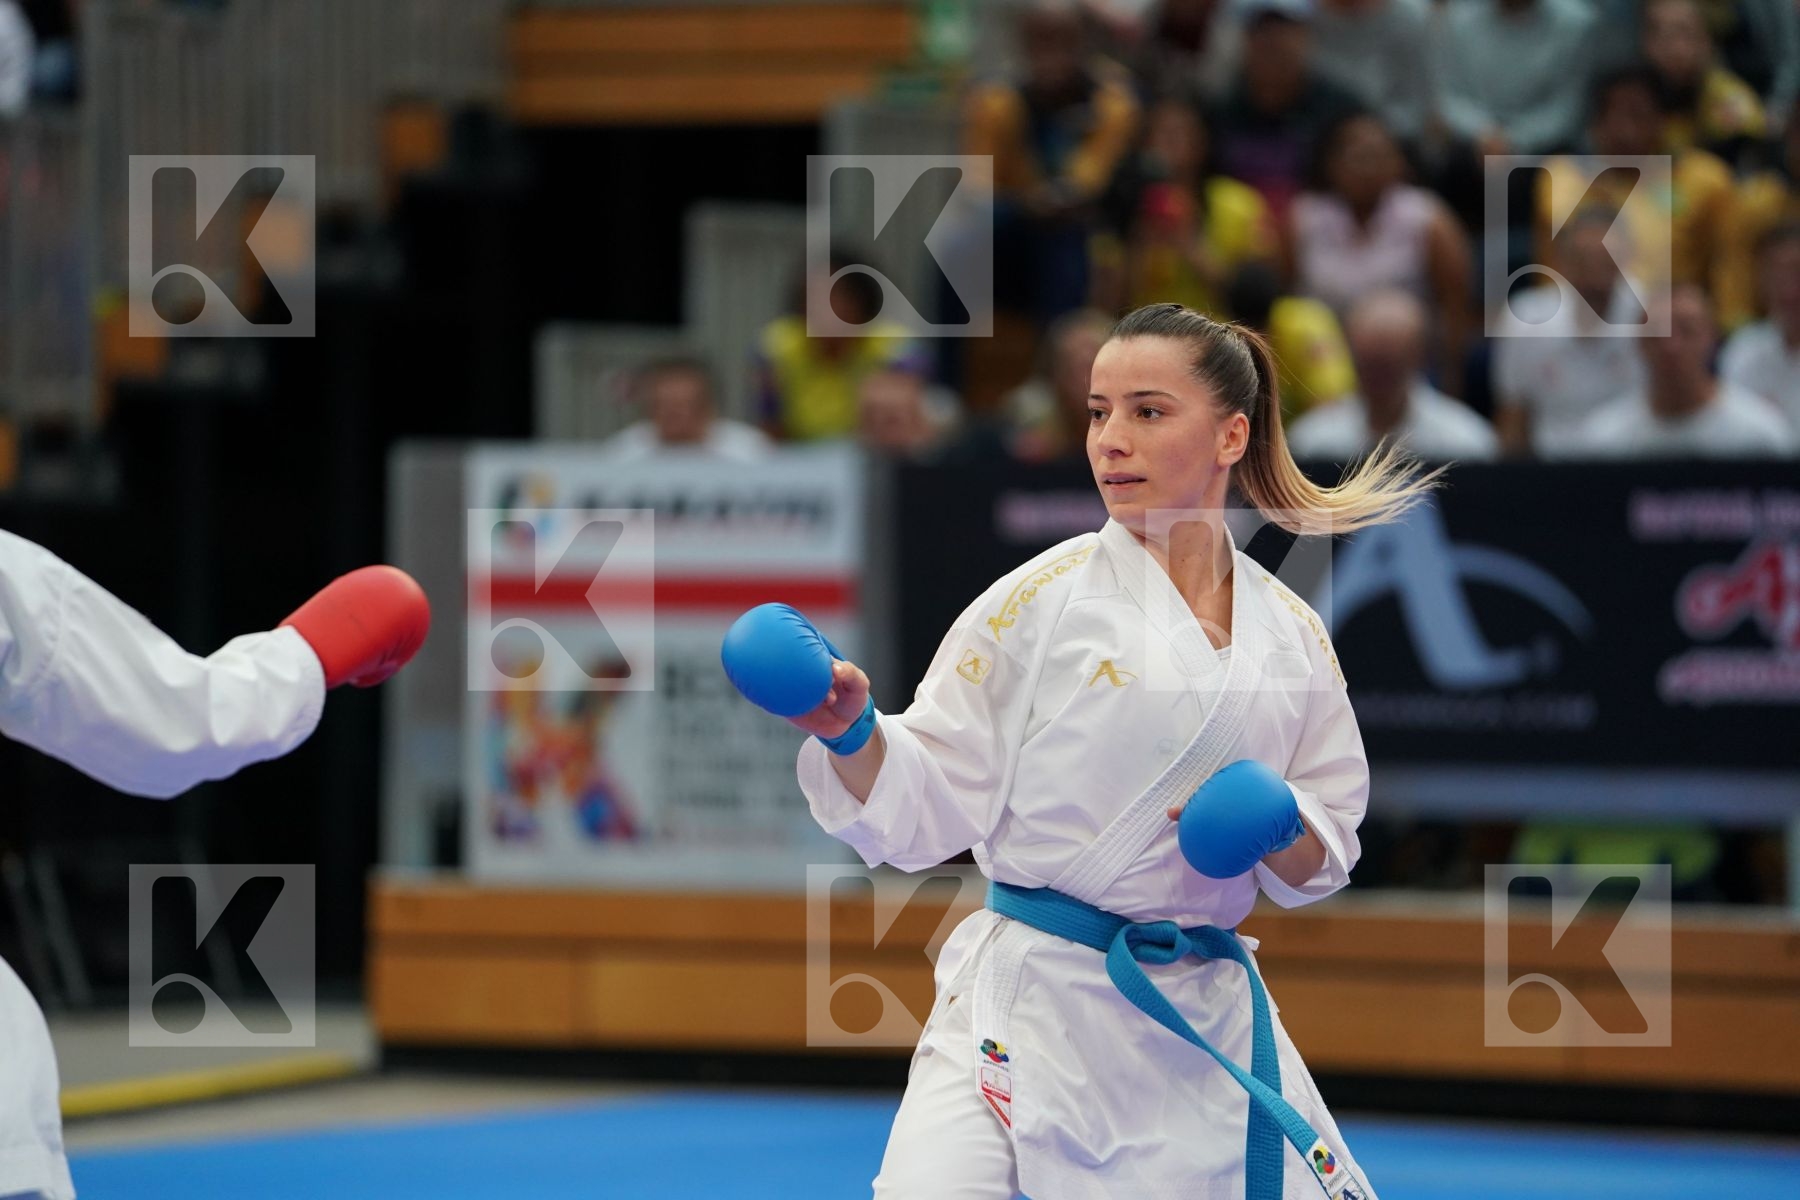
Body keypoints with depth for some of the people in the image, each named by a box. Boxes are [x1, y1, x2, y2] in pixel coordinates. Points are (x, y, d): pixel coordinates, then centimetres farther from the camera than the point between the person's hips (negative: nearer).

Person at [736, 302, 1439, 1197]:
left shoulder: (1292, 635, 7)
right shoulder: (1041, 601, -4)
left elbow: (1322, 862, 13)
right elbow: (925, 804, -3)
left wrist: (1281, 831, -9)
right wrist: (849, 733, -21)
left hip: (1208, 1020, 4)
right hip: (1031, 1012, -4)